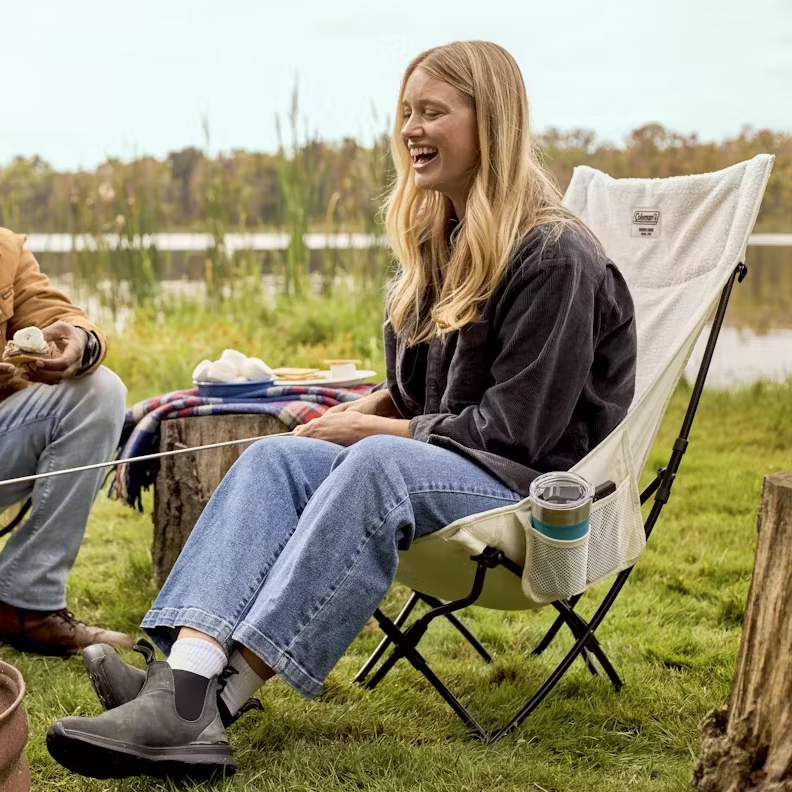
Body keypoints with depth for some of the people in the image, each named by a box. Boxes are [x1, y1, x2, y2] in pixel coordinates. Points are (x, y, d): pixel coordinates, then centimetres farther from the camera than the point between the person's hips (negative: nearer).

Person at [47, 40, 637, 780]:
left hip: (540, 490, -7)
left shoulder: (555, 255, -12)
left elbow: (517, 428, -15)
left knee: (381, 462, -36)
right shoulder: (441, 242, 14)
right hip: (436, 465, 7)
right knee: (275, 457, -19)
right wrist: (370, 407, 0)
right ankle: (185, 675, -40)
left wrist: (376, 429, -11)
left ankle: (221, 696, -40)